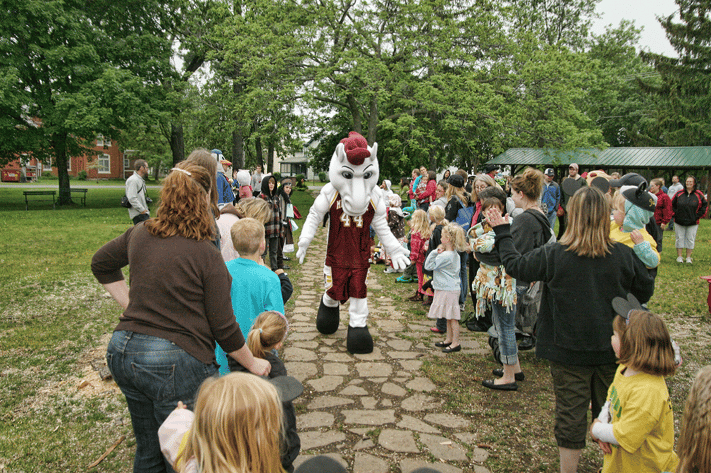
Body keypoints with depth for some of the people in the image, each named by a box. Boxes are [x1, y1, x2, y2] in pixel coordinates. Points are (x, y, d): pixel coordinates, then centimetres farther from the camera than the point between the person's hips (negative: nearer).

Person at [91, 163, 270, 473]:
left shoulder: (140, 234, 2)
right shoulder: (206, 255, -15)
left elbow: (101, 264, 22)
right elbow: (223, 328, -11)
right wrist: (253, 364, 3)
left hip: (123, 353, 7)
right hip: (176, 362, -6)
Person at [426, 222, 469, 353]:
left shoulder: (445, 256, -22)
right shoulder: (454, 254, 9)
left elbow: (428, 265, -18)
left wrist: (435, 252, -16)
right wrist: (439, 252, 3)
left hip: (448, 290, -10)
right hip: (449, 288, 10)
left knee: (452, 317, -2)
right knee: (449, 317, 18)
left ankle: (455, 343, 6)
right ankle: (449, 339, 28)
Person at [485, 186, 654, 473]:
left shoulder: (553, 255, -17)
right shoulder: (624, 255, -11)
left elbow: (515, 265, -3)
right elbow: (645, 291, 4)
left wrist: (501, 232, 9)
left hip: (569, 351, -2)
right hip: (612, 350, 2)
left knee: (570, 412, 10)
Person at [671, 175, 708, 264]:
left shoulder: (698, 194, 1)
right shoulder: (679, 193, 3)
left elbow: (705, 205, 7)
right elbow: (672, 204, 11)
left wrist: (698, 215, 0)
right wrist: (675, 213, 2)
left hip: (693, 222, -1)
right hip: (679, 221, 1)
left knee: (690, 239, 5)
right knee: (680, 238, 5)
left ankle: (688, 257, 15)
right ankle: (679, 257, 13)